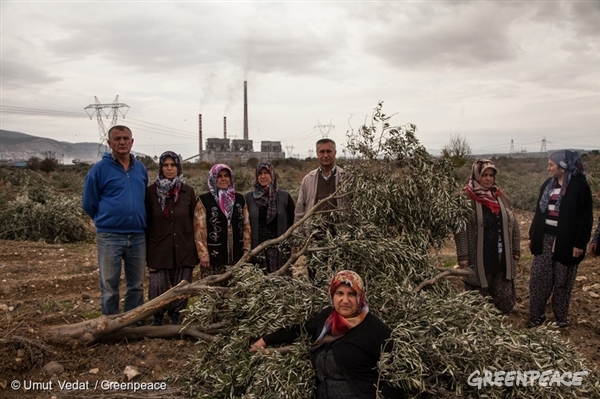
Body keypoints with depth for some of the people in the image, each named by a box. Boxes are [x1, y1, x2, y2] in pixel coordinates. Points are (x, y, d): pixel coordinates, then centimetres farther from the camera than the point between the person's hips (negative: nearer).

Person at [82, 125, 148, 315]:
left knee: (137, 286, 11)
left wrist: (136, 221, 12)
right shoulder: (100, 169, -5)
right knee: (109, 287, 5)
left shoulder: (141, 169, 8)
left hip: (138, 236, 4)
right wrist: (106, 221, 8)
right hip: (110, 237, -4)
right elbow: (88, 203, 1)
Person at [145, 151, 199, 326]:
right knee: (158, 286, -1)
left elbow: (194, 221, 6)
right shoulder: (151, 191, 0)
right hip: (159, 249, -1)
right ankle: (157, 317, 23)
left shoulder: (188, 192, 3)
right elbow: (146, 223, 2)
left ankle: (175, 315, 28)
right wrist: (145, 251, 0)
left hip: (183, 249, 1)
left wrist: (196, 249, 4)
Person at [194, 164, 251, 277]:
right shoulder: (204, 200, -2)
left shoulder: (239, 199, 11)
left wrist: (246, 250, 8)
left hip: (237, 257, 4)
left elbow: (246, 226, 13)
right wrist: (203, 254, -10)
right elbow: (199, 230, -5)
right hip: (214, 258, -4)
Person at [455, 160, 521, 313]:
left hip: (501, 258, 5)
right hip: (478, 259, -5)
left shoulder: (500, 197, 10)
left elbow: (513, 224, 14)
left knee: (505, 300, 8)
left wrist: (516, 249, 11)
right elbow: (460, 229, -12)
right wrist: (463, 256, -16)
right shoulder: (467, 198, -8)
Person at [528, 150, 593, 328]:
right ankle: (536, 316, 14)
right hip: (544, 240, 5)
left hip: (565, 242, -5)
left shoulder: (579, 186, -9)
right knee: (538, 280, 5)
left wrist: (579, 243, -14)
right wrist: (533, 236, 13)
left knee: (562, 282, 7)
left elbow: (585, 217, -10)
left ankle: (561, 318, 21)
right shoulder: (548, 185, 9)